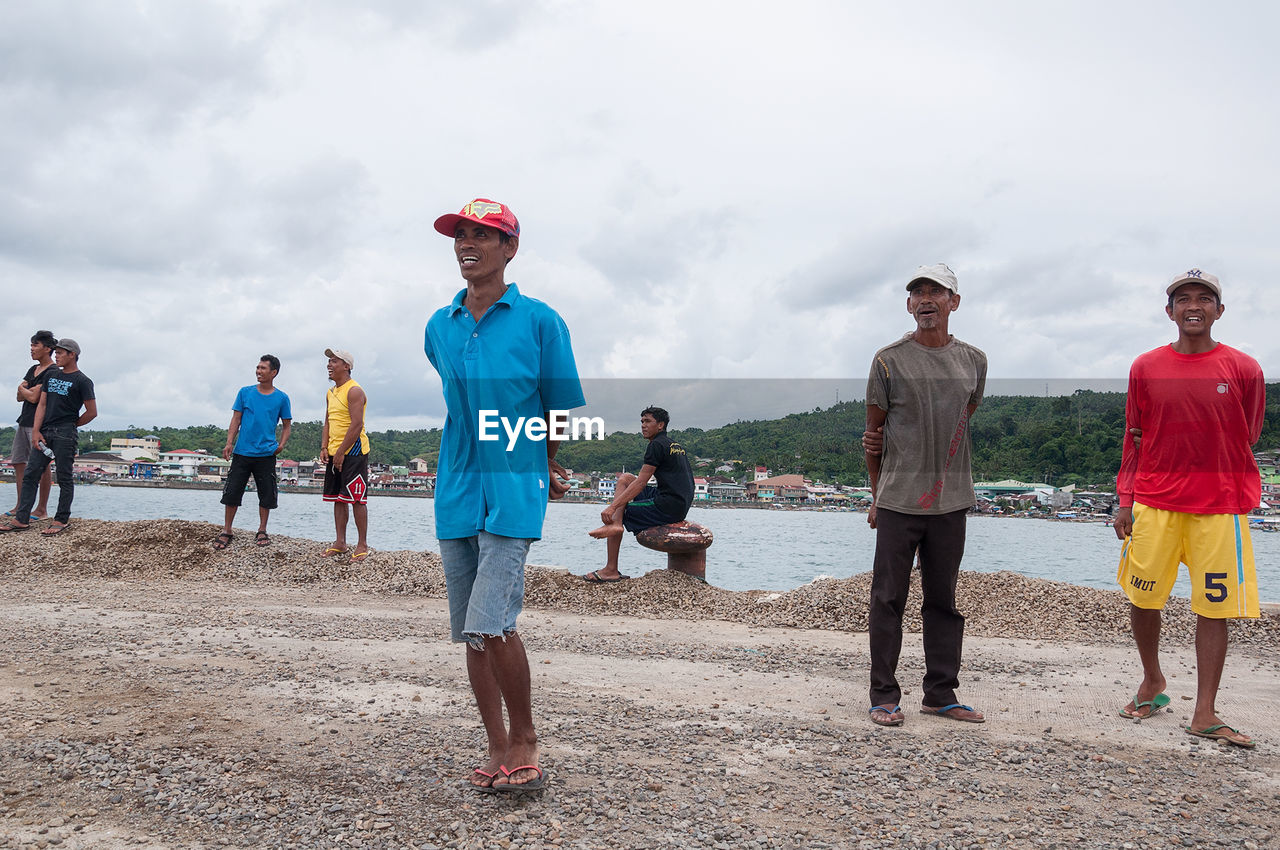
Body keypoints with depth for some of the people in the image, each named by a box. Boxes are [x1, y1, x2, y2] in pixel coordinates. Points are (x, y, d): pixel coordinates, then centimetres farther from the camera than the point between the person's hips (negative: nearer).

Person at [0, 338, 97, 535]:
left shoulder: (82, 381, -2)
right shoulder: (51, 375, 17)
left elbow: (92, 412, -4)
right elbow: (42, 404, 12)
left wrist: (71, 425, 6)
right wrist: (35, 431, 3)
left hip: (65, 435, -7)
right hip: (45, 432, 7)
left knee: (64, 478, -1)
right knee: (30, 475, 3)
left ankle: (62, 519, 5)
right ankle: (22, 519, 6)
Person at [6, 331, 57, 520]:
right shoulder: (33, 370, 18)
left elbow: (34, 398, -15)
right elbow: (20, 397, 14)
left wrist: (23, 389, 4)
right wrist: (29, 390, -6)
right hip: (24, 420, 10)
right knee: (18, 462, 11)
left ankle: (42, 509, -2)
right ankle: (20, 506, 18)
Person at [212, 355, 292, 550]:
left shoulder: (281, 398, 3)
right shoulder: (245, 392, 5)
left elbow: (287, 425, 11)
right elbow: (236, 419, 7)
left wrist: (281, 445, -4)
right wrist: (229, 443, -3)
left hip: (266, 455, 0)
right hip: (242, 452, 1)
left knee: (266, 494, 4)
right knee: (232, 492, 1)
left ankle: (262, 531, 17)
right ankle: (226, 531, 11)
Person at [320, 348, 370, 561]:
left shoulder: (354, 390, -11)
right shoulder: (331, 392, 16)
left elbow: (357, 425, -18)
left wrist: (341, 452, -18)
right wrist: (324, 448, 6)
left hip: (353, 451, -9)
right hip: (335, 453, 9)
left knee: (357, 499, -7)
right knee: (338, 498, 10)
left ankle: (362, 545, -1)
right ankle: (340, 542, 16)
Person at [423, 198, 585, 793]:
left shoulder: (540, 321, -3)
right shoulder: (438, 328, 10)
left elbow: (560, 410, 4)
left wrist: (545, 470, 14)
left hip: (514, 494, -5)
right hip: (455, 494, 5)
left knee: (490, 625, -15)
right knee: (470, 632, 8)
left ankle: (525, 739, 7)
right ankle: (499, 749, 22)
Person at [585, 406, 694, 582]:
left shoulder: (657, 445, -9)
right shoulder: (676, 446, 21)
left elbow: (641, 483, -14)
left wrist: (612, 507, -15)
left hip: (667, 507, -10)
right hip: (681, 505, 10)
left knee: (611, 514, 3)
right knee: (624, 478, 14)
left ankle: (611, 570, -1)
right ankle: (615, 523, -3)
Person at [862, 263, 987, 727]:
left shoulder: (974, 361, 9)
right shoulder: (889, 360, -1)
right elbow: (874, 433, 4)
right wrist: (877, 496, 6)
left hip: (951, 499, 3)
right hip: (898, 499, -3)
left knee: (944, 601, 11)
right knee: (889, 598, 0)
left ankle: (941, 694, 22)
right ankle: (884, 696, 10)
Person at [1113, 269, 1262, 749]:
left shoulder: (1244, 370, 1)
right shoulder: (1145, 369, 5)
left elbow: (1246, 441, 11)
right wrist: (1125, 501, 5)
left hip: (1220, 507, -1)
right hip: (1153, 502, 1)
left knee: (1215, 609, 0)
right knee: (1142, 599, 6)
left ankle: (1204, 715, 9)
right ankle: (1152, 684, 30)